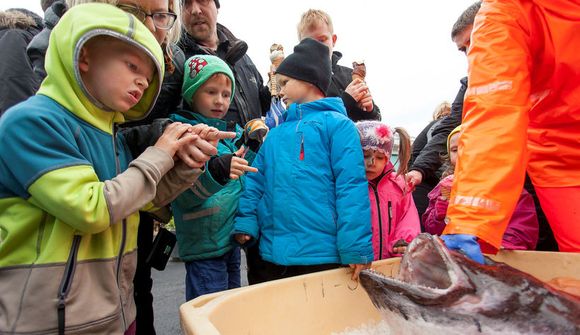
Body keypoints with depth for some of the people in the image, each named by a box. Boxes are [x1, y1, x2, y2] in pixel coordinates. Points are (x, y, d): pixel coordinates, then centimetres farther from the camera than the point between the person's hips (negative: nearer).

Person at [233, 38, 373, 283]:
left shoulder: (336, 124, -3)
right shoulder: (275, 135, 15)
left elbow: (351, 186, -11)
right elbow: (255, 182, 13)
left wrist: (357, 249, -15)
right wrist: (245, 223, -1)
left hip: (323, 255, -5)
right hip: (274, 254, 6)